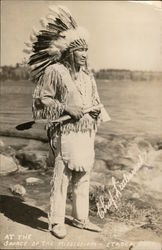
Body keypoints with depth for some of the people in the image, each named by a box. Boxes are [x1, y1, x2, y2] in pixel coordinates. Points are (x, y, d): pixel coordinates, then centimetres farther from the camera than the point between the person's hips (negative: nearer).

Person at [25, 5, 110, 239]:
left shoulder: (87, 75, 15)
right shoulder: (54, 72, -7)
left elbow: (95, 100, 23)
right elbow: (40, 102, -9)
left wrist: (96, 108, 0)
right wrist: (66, 108, -17)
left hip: (87, 134, 7)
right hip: (66, 133, -7)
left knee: (83, 178, 12)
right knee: (62, 177, -4)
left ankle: (81, 218, 27)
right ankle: (56, 223, 12)